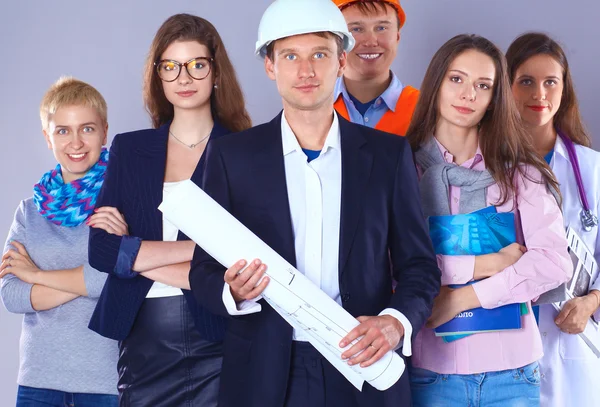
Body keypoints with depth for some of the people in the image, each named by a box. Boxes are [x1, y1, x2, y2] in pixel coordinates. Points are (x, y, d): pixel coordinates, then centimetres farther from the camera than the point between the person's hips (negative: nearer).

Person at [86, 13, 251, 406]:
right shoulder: (129, 149, 8)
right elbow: (100, 249, -2)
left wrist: (132, 252, -9)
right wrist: (198, 247, -11)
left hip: (216, 345, -2)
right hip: (142, 343, 3)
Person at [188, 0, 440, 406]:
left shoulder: (388, 154, 2)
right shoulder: (231, 155, 0)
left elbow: (418, 265, 4)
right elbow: (205, 269, 1)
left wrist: (396, 321, -15)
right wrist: (234, 292, -21)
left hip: (366, 369, 1)